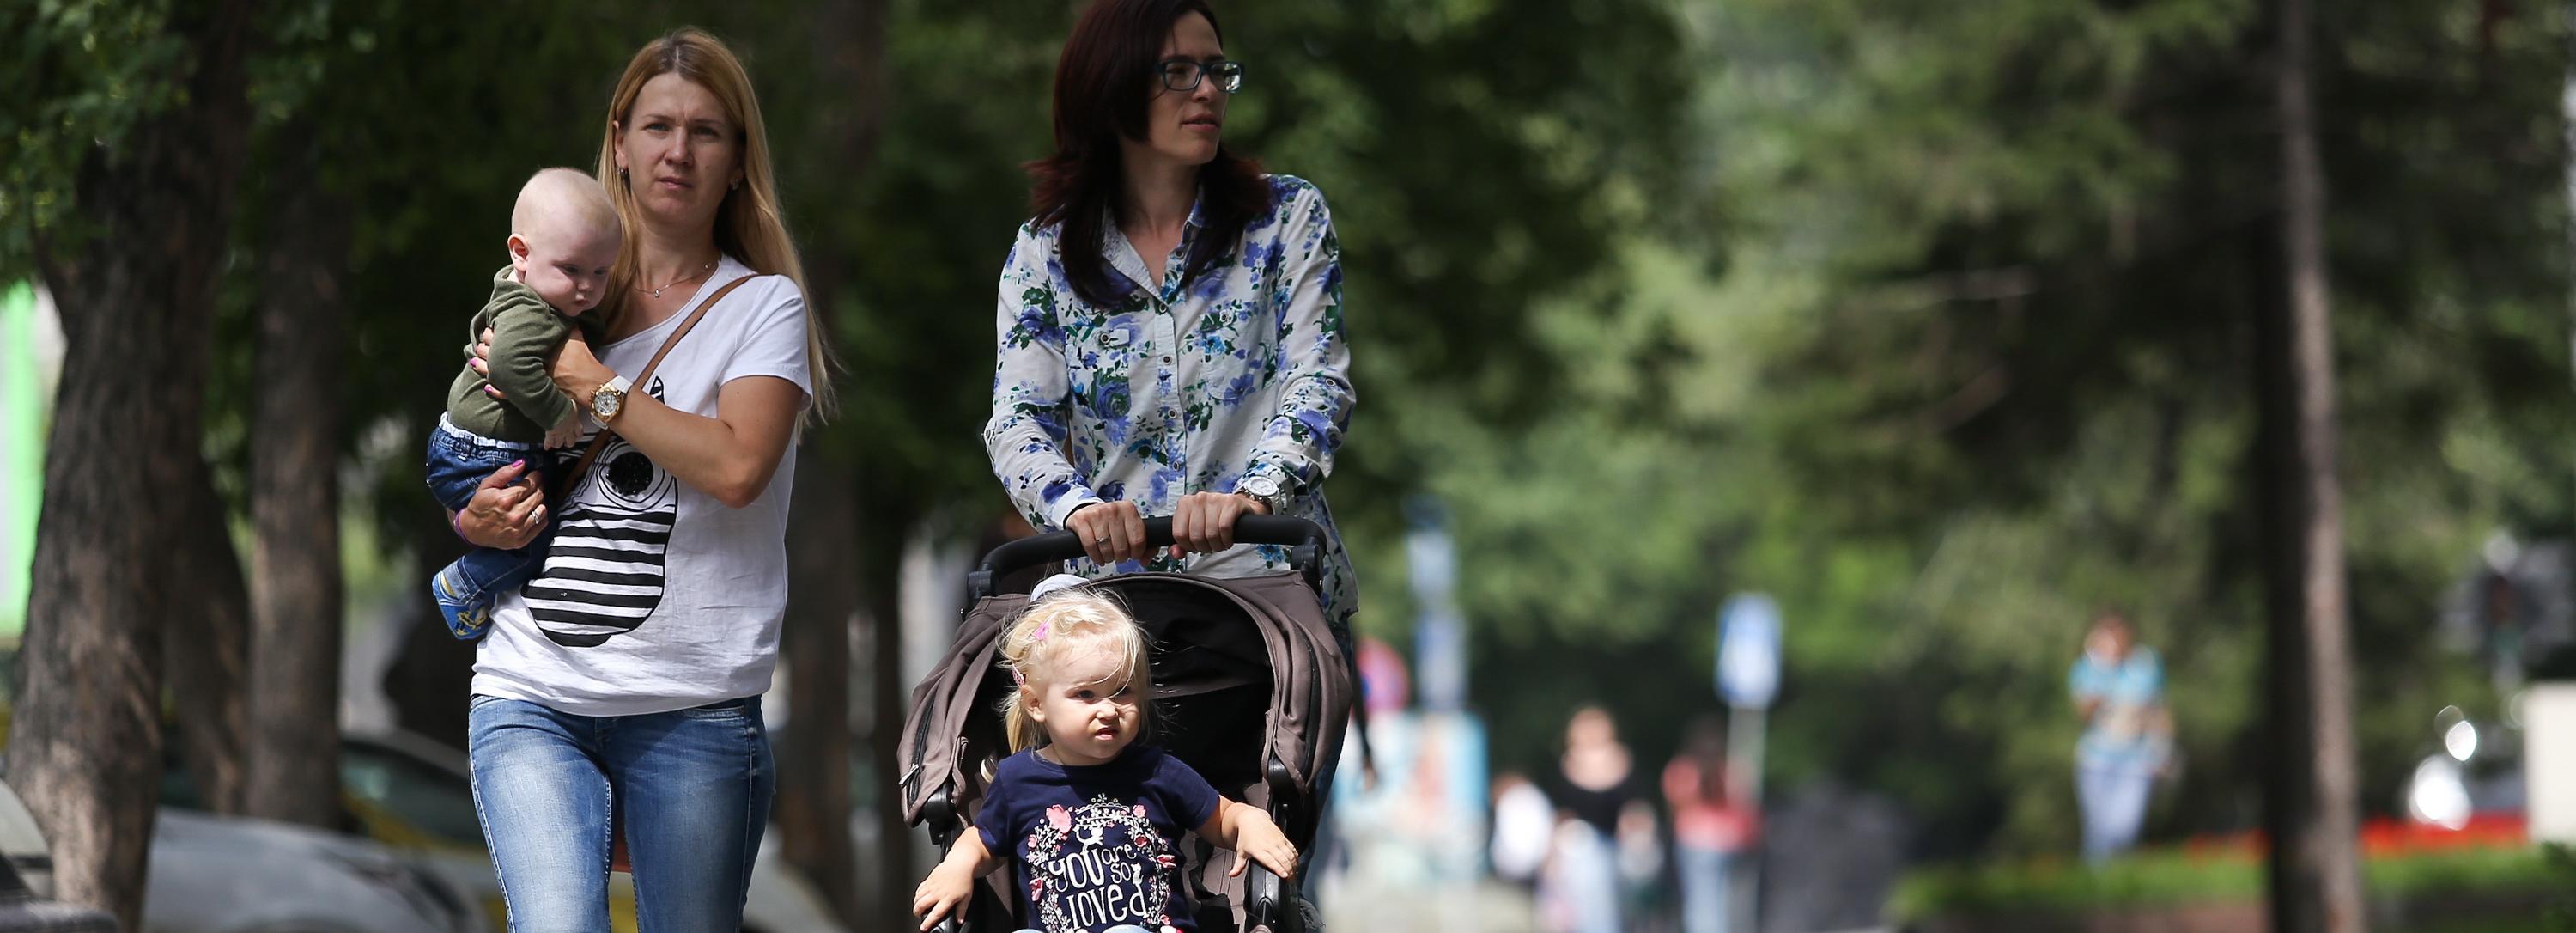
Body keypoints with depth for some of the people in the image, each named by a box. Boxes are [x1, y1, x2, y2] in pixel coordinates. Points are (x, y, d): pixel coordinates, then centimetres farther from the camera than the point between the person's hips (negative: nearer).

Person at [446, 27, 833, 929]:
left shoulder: (764, 307, 5)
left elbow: (736, 467, -13)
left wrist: (592, 384, -7)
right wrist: (479, 519, 1)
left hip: (693, 710, -2)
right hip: (533, 695, 2)